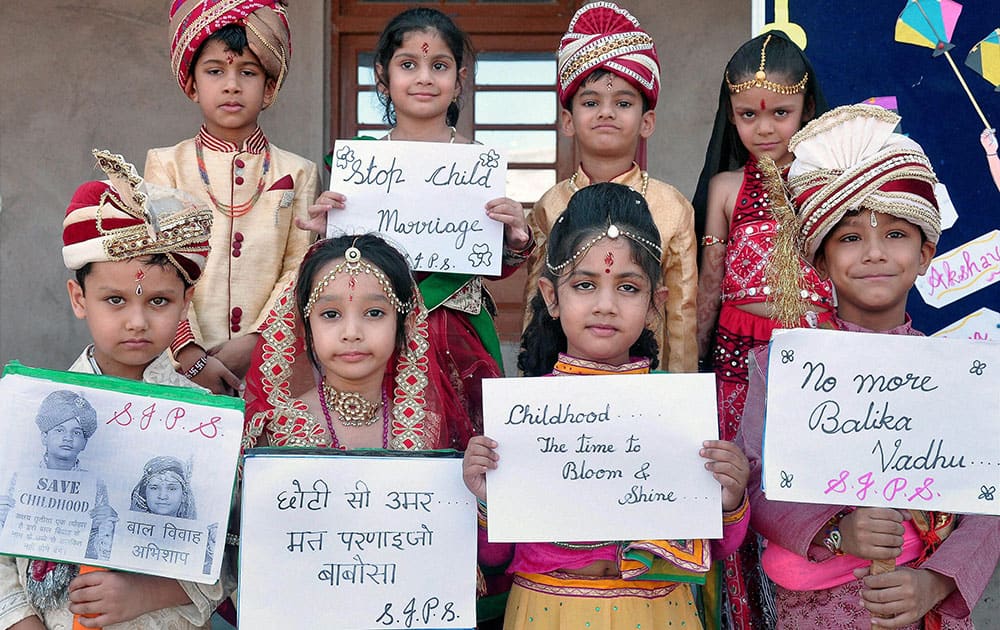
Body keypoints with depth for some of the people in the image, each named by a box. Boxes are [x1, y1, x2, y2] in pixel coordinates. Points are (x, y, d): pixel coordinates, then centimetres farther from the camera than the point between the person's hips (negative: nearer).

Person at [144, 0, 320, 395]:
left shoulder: (297, 172, 7)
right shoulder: (167, 164, 6)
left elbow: (299, 270, 0)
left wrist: (255, 341, -13)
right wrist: (189, 352, -13)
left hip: (267, 358, 1)